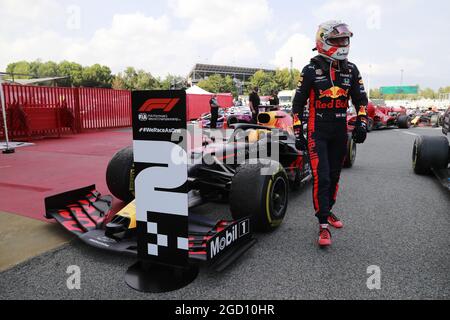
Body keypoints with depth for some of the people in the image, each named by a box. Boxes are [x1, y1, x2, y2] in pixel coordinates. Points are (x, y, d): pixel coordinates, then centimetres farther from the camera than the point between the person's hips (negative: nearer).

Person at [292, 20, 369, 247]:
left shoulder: (351, 70, 5)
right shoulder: (311, 70, -6)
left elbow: (361, 99, 12)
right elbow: (298, 103, -3)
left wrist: (361, 123, -2)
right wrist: (298, 133, -5)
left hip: (340, 131, 5)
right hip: (317, 131, -4)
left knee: (334, 175, 13)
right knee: (321, 177, -11)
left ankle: (327, 211, 32)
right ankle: (323, 225, -4)